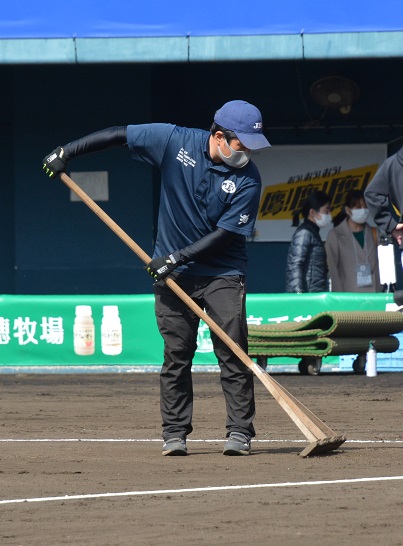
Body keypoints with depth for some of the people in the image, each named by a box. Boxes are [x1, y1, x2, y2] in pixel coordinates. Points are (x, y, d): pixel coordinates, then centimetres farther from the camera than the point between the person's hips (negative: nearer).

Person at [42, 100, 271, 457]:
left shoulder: (248, 179, -14)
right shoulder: (175, 141, -11)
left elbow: (226, 233, -15)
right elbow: (120, 135, -1)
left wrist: (178, 257, -19)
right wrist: (66, 153, -1)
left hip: (222, 272, -1)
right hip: (173, 269, 1)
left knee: (232, 352, -8)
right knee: (176, 355, 2)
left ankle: (239, 433, -4)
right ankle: (175, 434, 7)